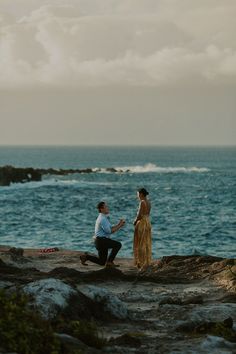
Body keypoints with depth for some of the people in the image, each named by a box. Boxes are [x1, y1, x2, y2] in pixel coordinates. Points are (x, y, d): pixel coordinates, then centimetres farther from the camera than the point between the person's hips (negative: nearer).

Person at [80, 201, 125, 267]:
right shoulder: (102, 219, -16)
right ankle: (109, 262, -15)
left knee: (102, 262, 12)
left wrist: (119, 224, 2)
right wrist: (119, 226, -14)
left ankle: (86, 257, 13)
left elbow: (111, 228, 15)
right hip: (101, 240, -10)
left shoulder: (104, 218, 17)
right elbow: (109, 231, -21)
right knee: (118, 245, -21)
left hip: (103, 241, 10)